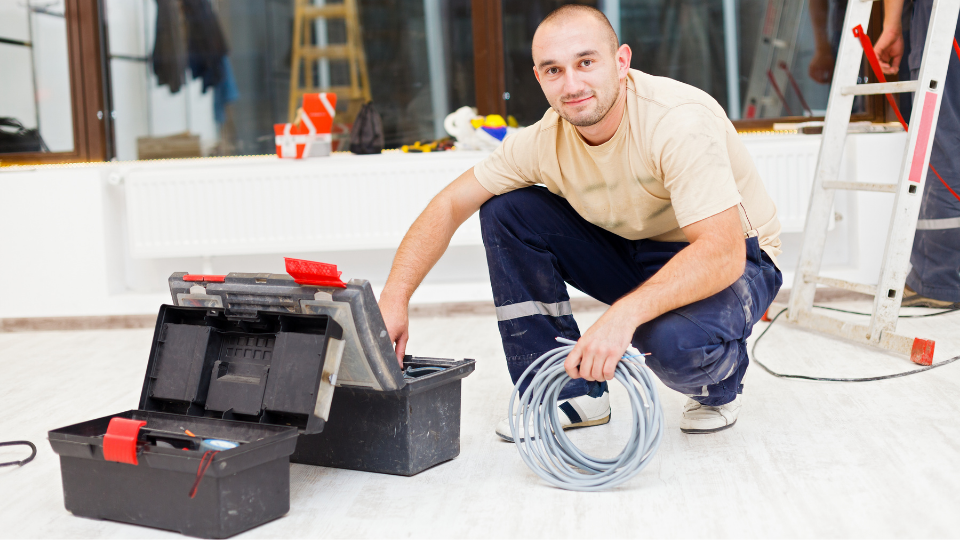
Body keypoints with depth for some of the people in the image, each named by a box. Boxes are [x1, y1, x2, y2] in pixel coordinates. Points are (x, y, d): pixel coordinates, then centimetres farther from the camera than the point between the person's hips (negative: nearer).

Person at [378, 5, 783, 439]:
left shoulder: (681, 122, -31)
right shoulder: (545, 140, -13)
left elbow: (721, 252, -38)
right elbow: (451, 205, -6)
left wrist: (624, 314, -51)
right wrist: (394, 299, -16)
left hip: (731, 260, -5)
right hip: (633, 251, 6)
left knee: (675, 339, -39)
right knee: (505, 210, -11)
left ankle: (720, 385, 2)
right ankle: (571, 394, -2)